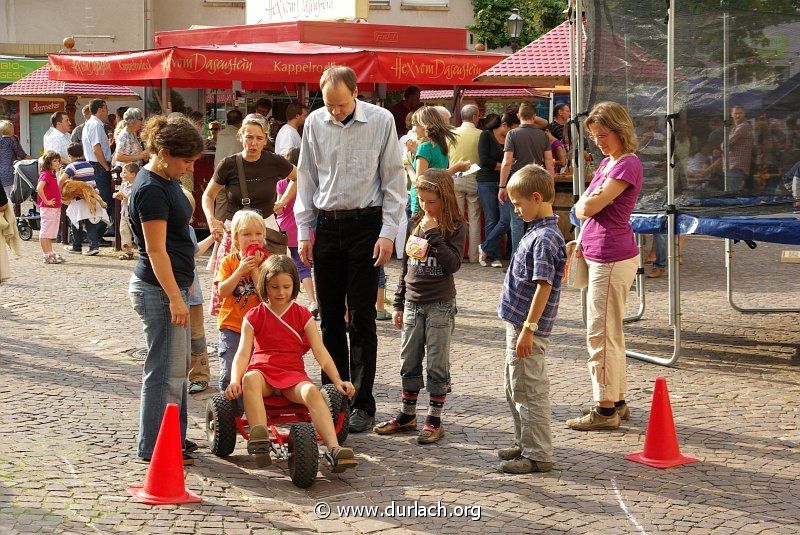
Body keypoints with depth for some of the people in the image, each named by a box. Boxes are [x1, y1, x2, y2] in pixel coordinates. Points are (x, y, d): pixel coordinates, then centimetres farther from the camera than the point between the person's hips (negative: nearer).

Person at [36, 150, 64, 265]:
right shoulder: (46, 174, -14)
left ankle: (51, 254, 21)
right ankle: (47, 256, -1)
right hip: (47, 208, -10)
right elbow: (39, 188, -27)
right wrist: (46, 201, -21)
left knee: (50, 233, 14)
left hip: (55, 208, 10)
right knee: (45, 233, -3)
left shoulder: (52, 174, 14)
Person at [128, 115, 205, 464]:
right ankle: (154, 447, 3)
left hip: (171, 285, 10)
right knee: (165, 370, -5)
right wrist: (175, 298, -24)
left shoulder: (166, 180, 12)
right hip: (158, 290, -10)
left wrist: (183, 285, 25)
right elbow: (156, 251, -22)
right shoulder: (151, 190, -19)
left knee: (176, 366, 16)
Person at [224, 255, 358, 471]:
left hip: (292, 373, 0)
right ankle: (260, 441, -52)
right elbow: (243, 352, -2)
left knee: (311, 391, -33)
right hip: (262, 371, 0)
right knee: (250, 379, -37)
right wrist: (235, 380, -21)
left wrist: (338, 381, -10)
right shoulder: (254, 317, 8)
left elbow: (320, 352, 4)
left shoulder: (302, 315, 10)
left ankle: (333, 449, -46)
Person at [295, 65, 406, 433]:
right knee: (330, 317, 8)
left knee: (362, 318, -3)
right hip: (326, 225, 3)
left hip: (365, 224, -3)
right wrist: (304, 231, 7)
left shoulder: (381, 121, -5)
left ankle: (362, 404, 3)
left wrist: (388, 233, -7)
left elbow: (394, 181, -2)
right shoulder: (315, 123, 4)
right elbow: (307, 179, 11)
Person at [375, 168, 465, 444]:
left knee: (437, 364, 0)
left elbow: (453, 264, -20)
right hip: (413, 303, 5)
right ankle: (407, 415, 22)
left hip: (440, 305, -5)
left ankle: (435, 419, 8)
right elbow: (406, 264, 12)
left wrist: (434, 235, -22)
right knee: (409, 362, 11)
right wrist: (399, 304, 13)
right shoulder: (414, 223, 7)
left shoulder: (455, 228, -7)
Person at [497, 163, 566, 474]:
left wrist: (529, 328, -24)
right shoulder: (537, 232, 12)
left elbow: (544, 286, -24)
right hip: (517, 323, 10)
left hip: (528, 327, -10)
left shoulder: (545, 238, -19)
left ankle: (538, 455, 4)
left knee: (529, 391, -3)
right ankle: (524, 444, 31)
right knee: (514, 388, 20)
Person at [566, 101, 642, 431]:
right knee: (610, 333, 15)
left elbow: (589, 208, -18)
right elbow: (580, 209, 17)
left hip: (612, 259, -10)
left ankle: (605, 410, 0)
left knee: (601, 334, -6)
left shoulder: (628, 164, -15)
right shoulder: (606, 163, 15)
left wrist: (590, 200, 0)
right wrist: (592, 200, -1)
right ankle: (617, 402, 24)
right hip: (600, 256, 10)